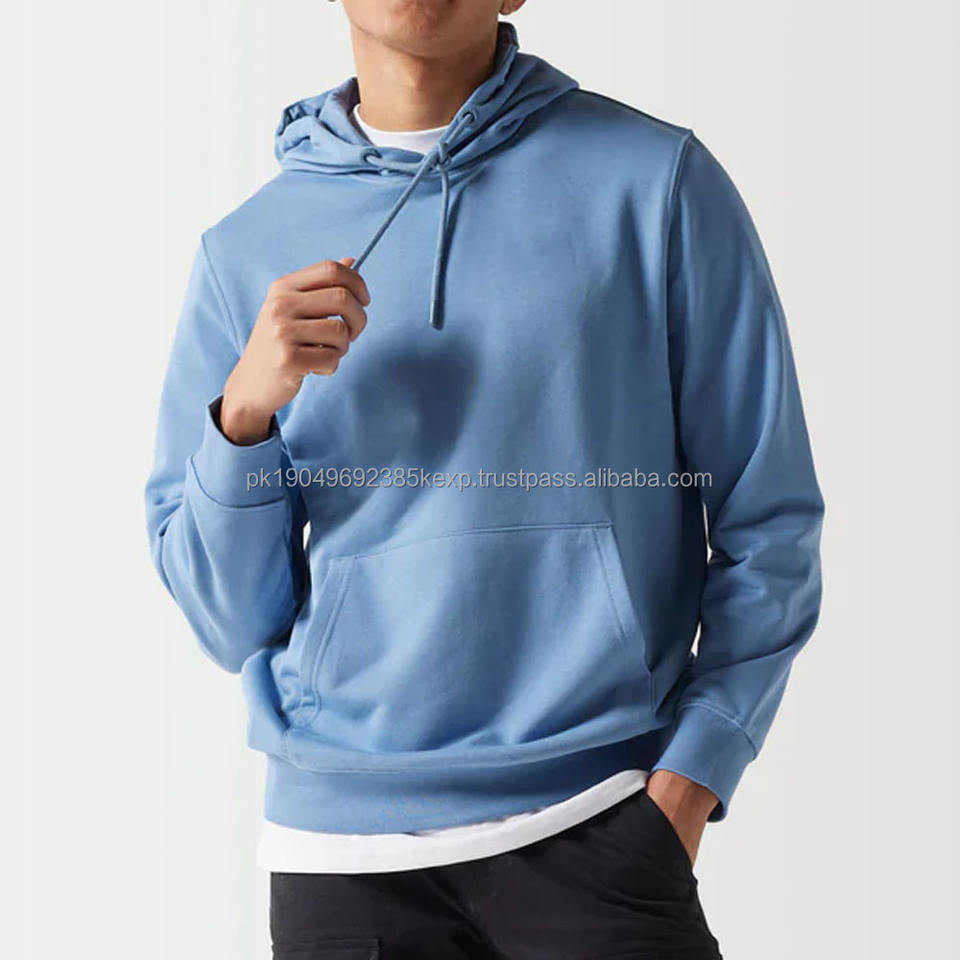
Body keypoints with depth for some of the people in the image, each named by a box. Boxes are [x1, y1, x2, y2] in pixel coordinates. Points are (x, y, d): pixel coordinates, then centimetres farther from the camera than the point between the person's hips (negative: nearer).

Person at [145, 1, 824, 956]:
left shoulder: (654, 180, 0)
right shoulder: (246, 251, 7)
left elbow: (766, 525, 1)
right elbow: (231, 625, 6)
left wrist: (686, 783, -9)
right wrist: (247, 411, -10)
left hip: (597, 823, -2)